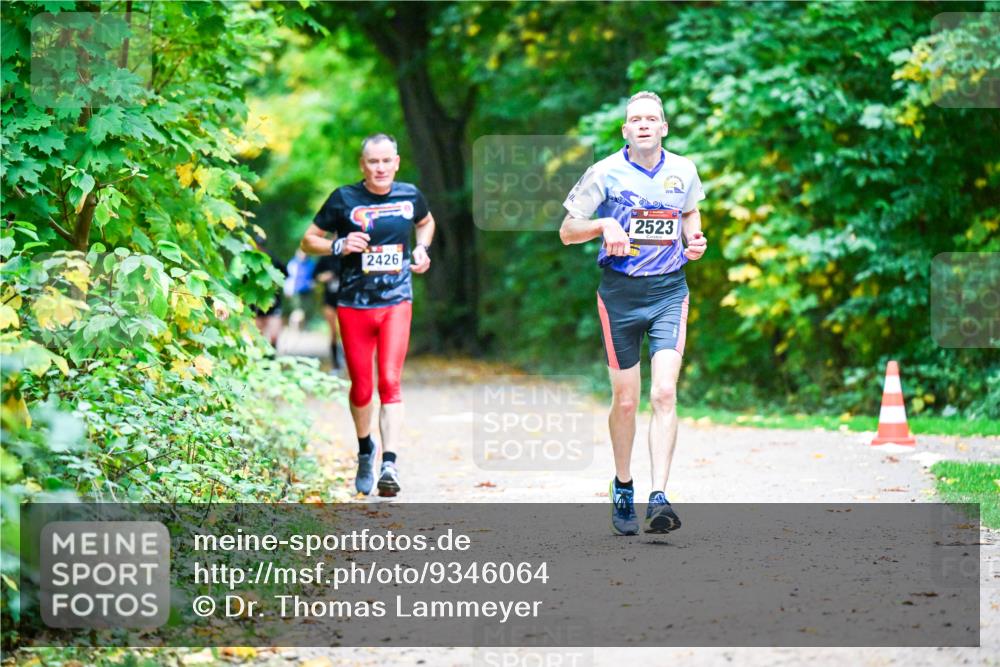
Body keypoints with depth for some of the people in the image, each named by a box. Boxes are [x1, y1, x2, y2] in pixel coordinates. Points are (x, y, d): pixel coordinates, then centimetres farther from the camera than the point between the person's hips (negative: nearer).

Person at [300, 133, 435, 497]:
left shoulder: (410, 196, 3)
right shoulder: (344, 199, -4)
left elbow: (426, 222, 26)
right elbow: (308, 241, 3)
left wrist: (422, 249, 6)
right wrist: (339, 245, -16)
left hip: (396, 303, 0)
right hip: (354, 305, 0)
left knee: (390, 381, -14)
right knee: (361, 388, 6)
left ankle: (389, 462, -19)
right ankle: (365, 449, 33)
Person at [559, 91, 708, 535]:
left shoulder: (683, 171, 4)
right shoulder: (606, 173, -4)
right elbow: (567, 232, 0)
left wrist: (695, 241, 4)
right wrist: (604, 224, -18)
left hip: (669, 290, 1)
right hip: (620, 293, -1)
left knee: (664, 394, -14)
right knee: (625, 400, 5)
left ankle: (658, 498, -19)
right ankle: (622, 487, 28)